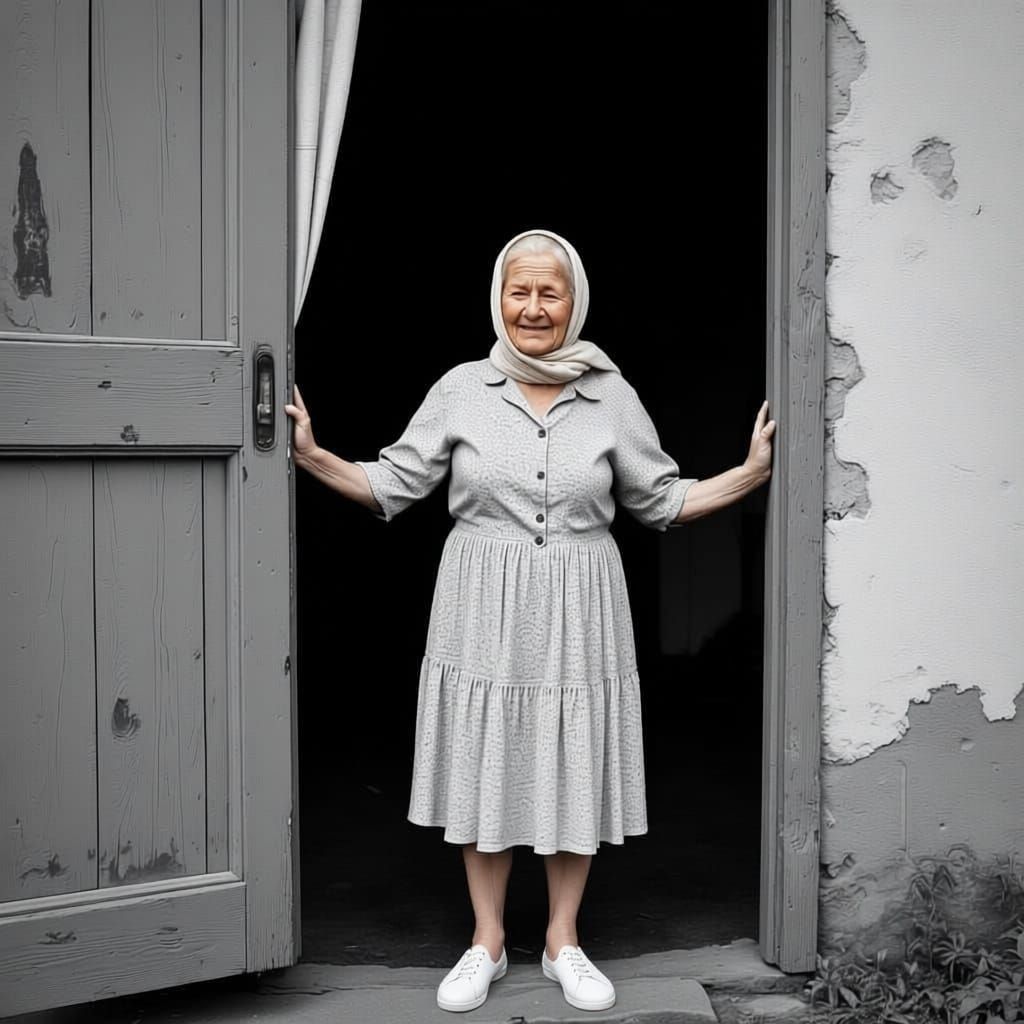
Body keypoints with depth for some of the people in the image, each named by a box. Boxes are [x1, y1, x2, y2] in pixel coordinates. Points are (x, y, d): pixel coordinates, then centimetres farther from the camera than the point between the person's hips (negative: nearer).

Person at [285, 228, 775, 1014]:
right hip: (483, 610, 0)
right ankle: (488, 941, 26)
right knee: (482, 767, 8)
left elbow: (662, 500, 7)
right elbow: (393, 485, 2)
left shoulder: (612, 396, 1)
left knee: (573, 770, 8)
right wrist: (312, 456, -9)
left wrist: (753, 472, -2)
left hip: (577, 612, 1)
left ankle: (563, 941, 27)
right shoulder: (461, 390, 0)